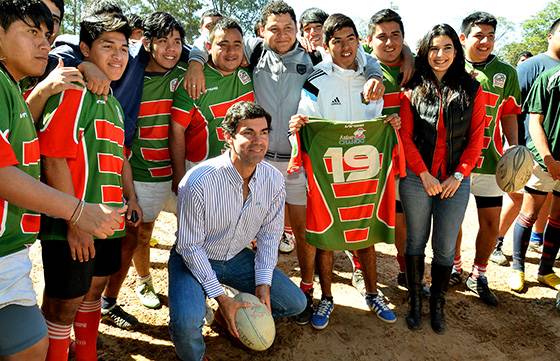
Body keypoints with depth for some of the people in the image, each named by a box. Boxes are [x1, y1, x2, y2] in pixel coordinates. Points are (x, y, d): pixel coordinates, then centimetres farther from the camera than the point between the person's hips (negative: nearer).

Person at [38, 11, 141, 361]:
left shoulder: (114, 104, 14)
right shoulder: (72, 93, -13)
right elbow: (54, 159, -20)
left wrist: (130, 197, 12)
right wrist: (74, 220, -20)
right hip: (73, 226, -9)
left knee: (94, 289, 22)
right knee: (64, 303, 5)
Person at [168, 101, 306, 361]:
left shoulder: (274, 180, -14)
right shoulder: (198, 182, -30)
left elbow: (269, 235, -1)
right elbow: (190, 246, -21)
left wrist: (264, 284, -9)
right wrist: (220, 297, -21)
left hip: (237, 257, 5)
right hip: (194, 257, -5)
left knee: (295, 303, 0)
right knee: (187, 323, -30)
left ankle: (239, 315, 23)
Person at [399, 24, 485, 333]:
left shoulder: (471, 90, 3)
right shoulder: (413, 90, 1)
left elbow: (476, 139, 2)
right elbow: (405, 136, -3)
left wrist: (458, 175, -7)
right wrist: (425, 175, -9)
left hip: (455, 181, 1)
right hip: (417, 179, 0)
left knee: (445, 247, 7)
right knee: (416, 242, 10)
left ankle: (437, 303, 27)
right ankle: (414, 301, 26)